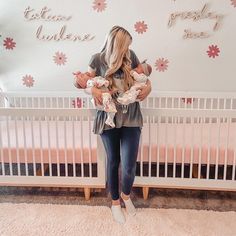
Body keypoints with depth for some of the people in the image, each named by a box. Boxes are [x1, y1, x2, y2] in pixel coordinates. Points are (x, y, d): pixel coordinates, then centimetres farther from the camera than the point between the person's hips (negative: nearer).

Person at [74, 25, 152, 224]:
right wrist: (93, 90, -16)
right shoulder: (98, 59, -3)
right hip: (108, 118, -1)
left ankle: (126, 195, 32)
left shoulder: (131, 56, 1)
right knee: (113, 162, 12)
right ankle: (115, 201, 35)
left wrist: (148, 86, -6)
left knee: (129, 165, -2)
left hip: (131, 118, 1)